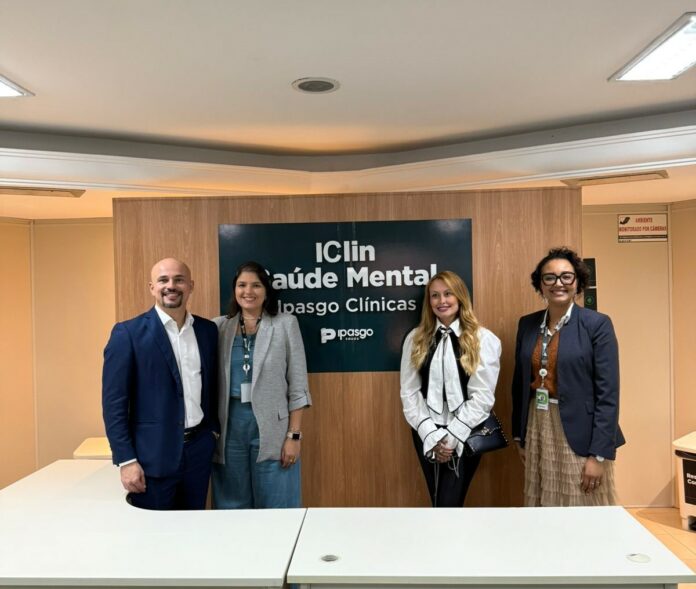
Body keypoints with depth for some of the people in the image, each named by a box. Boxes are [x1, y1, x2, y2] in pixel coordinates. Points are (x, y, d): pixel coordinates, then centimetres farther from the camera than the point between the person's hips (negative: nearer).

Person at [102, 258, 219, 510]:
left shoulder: (208, 330, 6)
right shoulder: (128, 333, -8)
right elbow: (114, 401, -9)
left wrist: (214, 430, 10)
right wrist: (126, 460, -12)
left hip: (199, 449, 5)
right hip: (153, 455, -4)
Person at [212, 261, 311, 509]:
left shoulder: (285, 324, -1)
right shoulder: (219, 327, 5)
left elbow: (298, 386, -2)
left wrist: (294, 435, -7)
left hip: (272, 427, -2)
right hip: (230, 426, 2)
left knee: (276, 506, 6)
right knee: (233, 506, 13)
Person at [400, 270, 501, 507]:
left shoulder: (483, 339, -3)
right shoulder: (415, 338, 4)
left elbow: (483, 396, -8)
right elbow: (409, 392, -1)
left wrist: (452, 436, -12)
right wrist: (431, 435, -10)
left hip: (465, 435, -2)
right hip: (427, 434, 3)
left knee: (449, 502, -5)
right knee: (439, 500, 13)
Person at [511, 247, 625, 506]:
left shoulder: (597, 324, -8)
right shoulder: (527, 324, 5)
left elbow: (608, 394, -11)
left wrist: (599, 454, -14)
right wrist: (519, 435, 12)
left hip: (579, 434, -4)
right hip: (538, 430, 4)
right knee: (544, 515, 13)